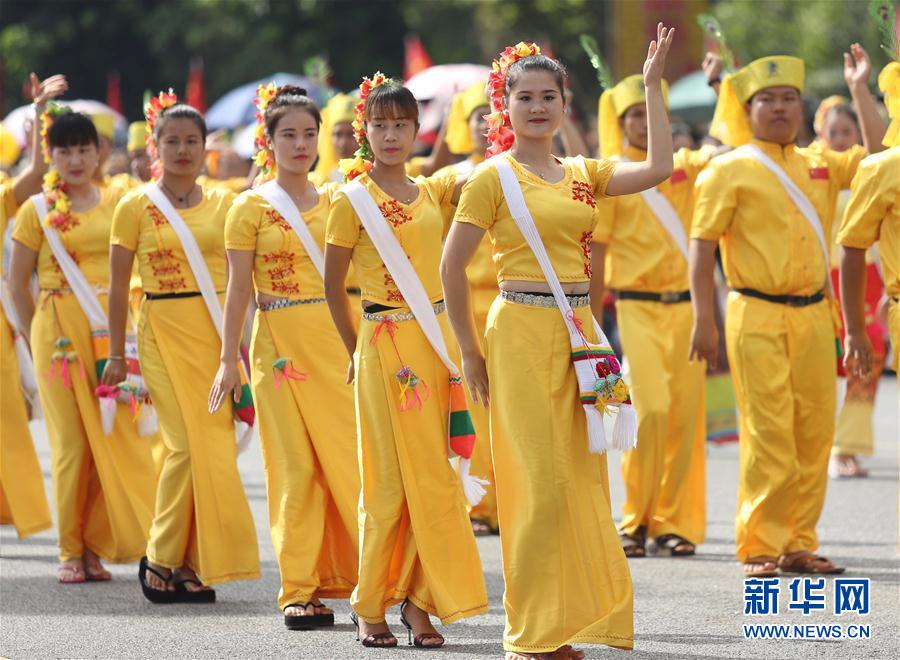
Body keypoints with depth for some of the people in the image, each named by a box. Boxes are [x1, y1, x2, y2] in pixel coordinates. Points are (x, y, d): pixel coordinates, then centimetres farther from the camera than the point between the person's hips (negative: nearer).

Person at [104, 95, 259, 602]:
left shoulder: (222, 204, 9)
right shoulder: (136, 207, 1)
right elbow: (118, 286, 3)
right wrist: (116, 353, 1)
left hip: (217, 331, 3)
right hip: (165, 333, -3)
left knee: (215, 444, -1)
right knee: (190, 443, -11)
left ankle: (189, 563, 9)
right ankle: (165, 560, 2)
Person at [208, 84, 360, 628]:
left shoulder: (336, 200, 11)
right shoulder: (252, 207, 3)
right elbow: (239, 288, 1)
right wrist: (228, 361, -4)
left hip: (338, 337, 2)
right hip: (281, 343, -2)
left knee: (352, 453, -5)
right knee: (295, 465, -1)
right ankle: (301, 588, 3)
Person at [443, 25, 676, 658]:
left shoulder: (582, 173, 12)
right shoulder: (494, 177, -4)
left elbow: (658, 168, -2)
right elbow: (451, 266, -5)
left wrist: (653, 86, -1)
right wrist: (470, 352, -5)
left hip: (578, 332, 6)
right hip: (522, 330, -6)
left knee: (581, 479, 6)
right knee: (541, 483, -7)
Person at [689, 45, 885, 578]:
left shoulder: (819, 165, 13)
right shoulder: (731, 170, -2)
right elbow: (702, 246, -5)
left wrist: (860, 89, 6)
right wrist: (705, 319, -11)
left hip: (813, 315, 5)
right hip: (758, 318, -5)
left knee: (815, 434, 5)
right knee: (769, 437, -8)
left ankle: (800, 544, 14)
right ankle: (761, 548, -1)